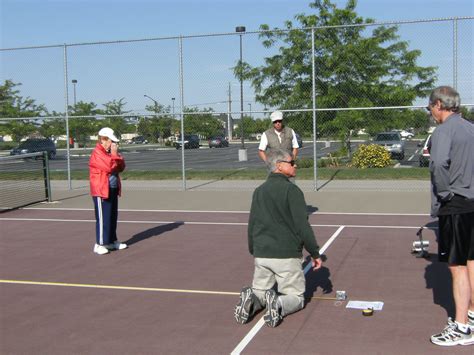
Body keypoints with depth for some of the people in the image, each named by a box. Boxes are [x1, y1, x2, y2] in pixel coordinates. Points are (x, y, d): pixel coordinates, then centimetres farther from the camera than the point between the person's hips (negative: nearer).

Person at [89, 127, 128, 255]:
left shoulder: (110, 153, 15)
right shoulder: (97, 154, -14)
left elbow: (121, 167, 11)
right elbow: (109, 167, -26)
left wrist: (116, 155, -3)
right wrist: (114, 154, -15)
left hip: (113, 190, 9)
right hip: (101, 191, -9)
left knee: (113, 217, 13)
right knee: (103, 218, -7)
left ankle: (112, 241, 23)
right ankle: (99, 244, -2)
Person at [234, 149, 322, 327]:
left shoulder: (259, 191, 10)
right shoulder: (291, 190, -10)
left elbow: (251, 225, 15)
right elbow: (302, 226, -13)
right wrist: (315, 253, -4)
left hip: (261, 255, 5)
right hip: (287, 255, -5)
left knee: (259, 291, 21)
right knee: (296, 297, 9)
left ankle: (251, 299, -12)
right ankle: (279, 303, -21)